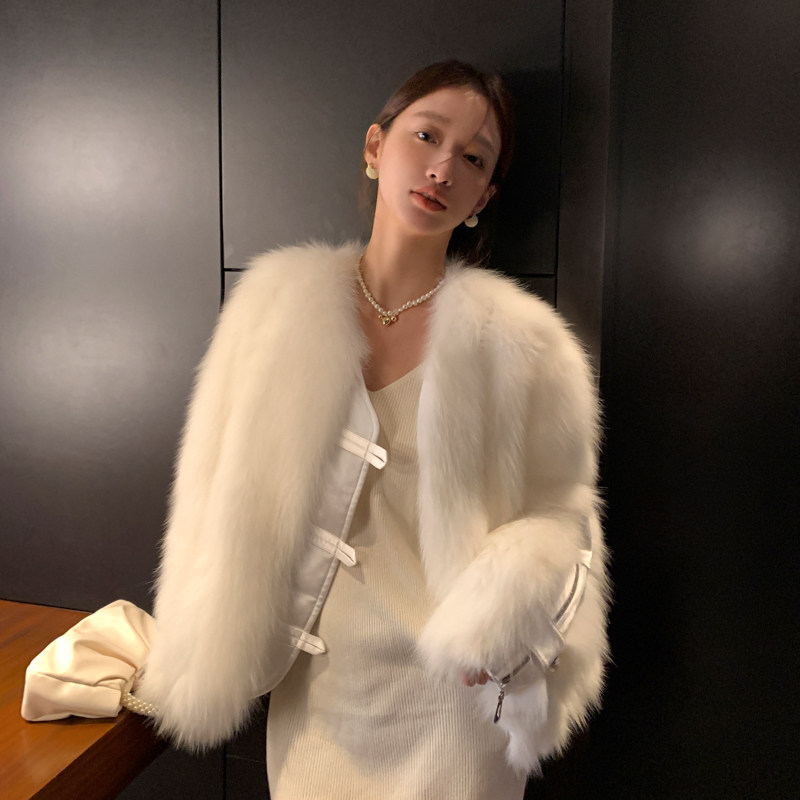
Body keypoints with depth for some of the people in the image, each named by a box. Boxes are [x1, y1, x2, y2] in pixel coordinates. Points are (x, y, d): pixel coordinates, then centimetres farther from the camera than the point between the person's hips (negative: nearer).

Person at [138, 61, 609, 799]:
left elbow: (558, 512, -2)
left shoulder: (520, 339, -10)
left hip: (449, 698, -1)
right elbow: (220, 497, 1)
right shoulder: (280, 301, -5)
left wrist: (498, 617, -18)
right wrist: (193, 659, 4)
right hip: (313, 690, 2)